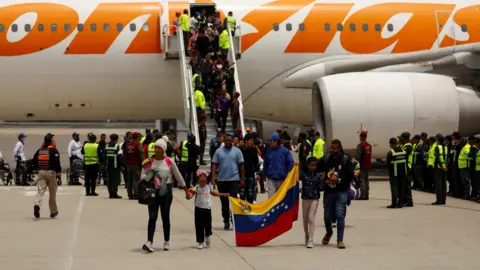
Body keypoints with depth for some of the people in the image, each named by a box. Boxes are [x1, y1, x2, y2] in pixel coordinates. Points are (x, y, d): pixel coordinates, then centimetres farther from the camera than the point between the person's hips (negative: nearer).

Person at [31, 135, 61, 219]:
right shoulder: (54, 150, -3)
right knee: (52, 193, 9)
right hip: (51, 172, -3)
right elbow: (56, 161, -17)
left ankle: (37, 205, -33)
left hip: (41, 172, 3)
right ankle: (53, 211, 18)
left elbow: (33, 162, 11)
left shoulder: (39, 151, 11)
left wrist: (37, 169, 25)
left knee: (40, 191, -4)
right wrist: (58, 171, -9)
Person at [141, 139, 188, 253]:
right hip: (153, 191, 1)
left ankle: (166, 242, 20)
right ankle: (149, 243, -17)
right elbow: (143, 177, 5)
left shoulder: (169, 161, -2)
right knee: (152, 217, -8)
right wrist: (146, 177, -19)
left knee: (165, 217, 7)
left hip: (166, 191, -1)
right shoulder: (149, 162, 2)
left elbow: (178, 176, 6)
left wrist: (186, 190, 11)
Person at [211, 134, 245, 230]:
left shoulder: (237, 151, 3)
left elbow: (241, 165, 3)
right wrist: (213, 178, -5)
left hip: (234, 180, -2)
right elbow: (214, 165, 4)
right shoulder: (218, 151, 5)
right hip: (222, 180, 2)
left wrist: (242, 178, 0)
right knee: (224, 202, 8)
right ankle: (226, 221, 17)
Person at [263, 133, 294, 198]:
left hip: (282, 178, -1)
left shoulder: (285, 151, -5)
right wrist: (264, 174, 15)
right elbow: (265, 164, 15)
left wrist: (289, 175, -7)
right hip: (271, 178, 1)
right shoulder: (269, 151, 4)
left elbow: (290, 163, -4)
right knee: (271, 196, -8)